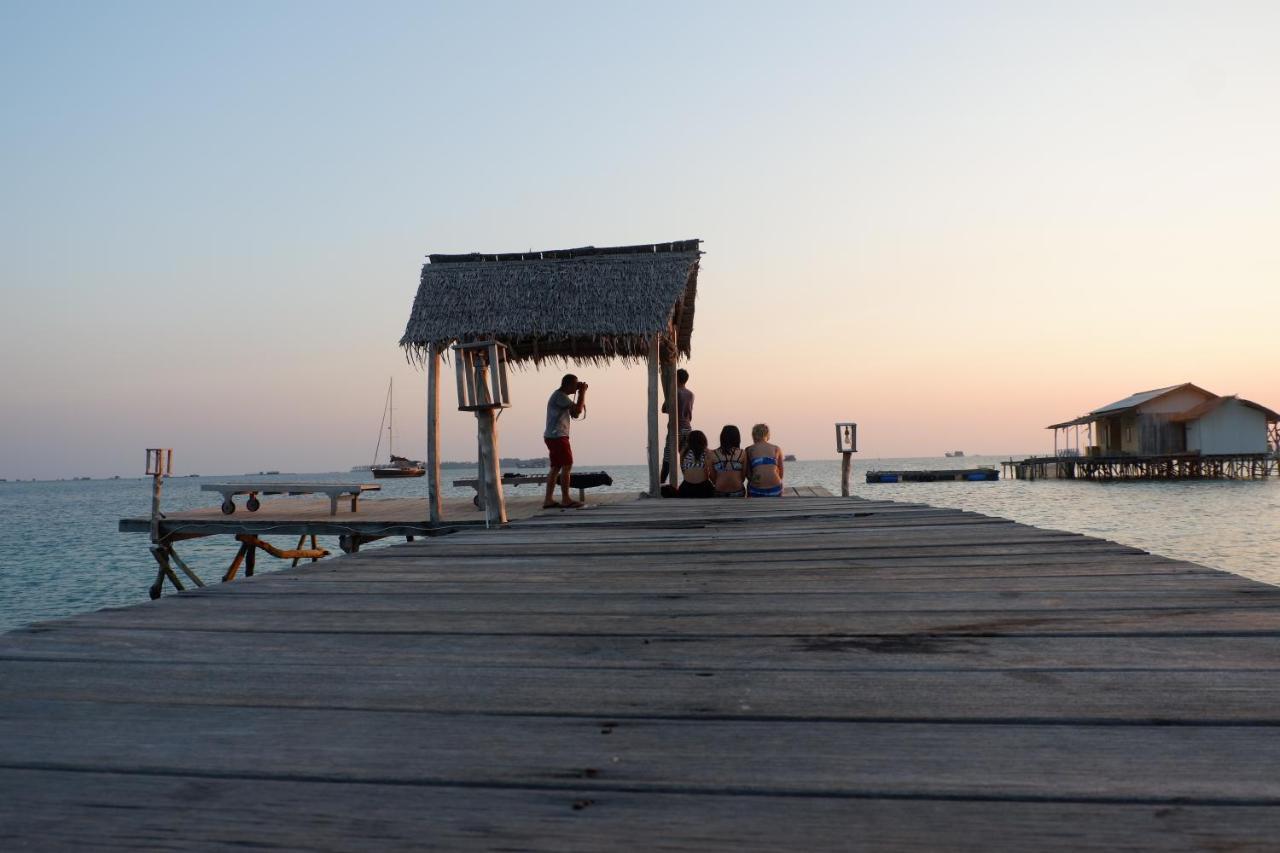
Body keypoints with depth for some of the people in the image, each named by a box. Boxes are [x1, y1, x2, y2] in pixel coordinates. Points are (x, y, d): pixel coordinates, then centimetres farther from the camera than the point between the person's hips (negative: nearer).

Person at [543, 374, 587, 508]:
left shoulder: (561, 396, 19)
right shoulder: (560, 396, -13)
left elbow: (574, 414, 17)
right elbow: (578, 410, -19)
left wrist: (581, 393, 10)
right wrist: (583, 392, -7)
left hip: (554, 437, 10)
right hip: (557, 436, -10)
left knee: (556, 468, 9)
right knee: (567, 466, -10)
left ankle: (548, 500, 7)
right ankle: (566, 500, -10)